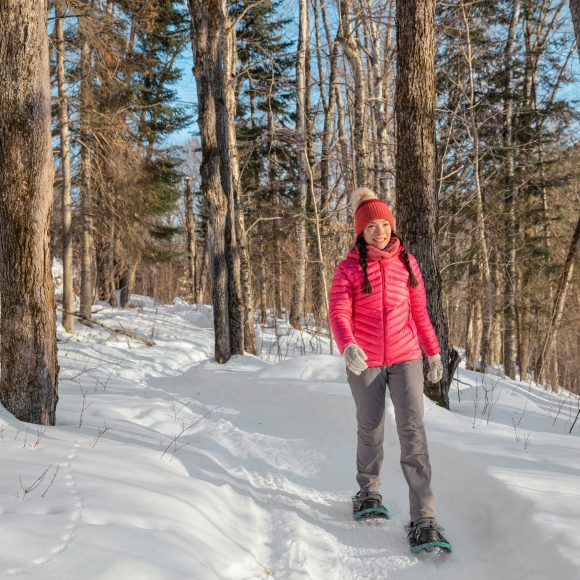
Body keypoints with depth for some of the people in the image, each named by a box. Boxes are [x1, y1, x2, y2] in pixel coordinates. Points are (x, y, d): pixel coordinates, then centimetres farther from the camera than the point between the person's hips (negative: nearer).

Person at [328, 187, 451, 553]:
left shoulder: (406, 262, 5)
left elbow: (419, 311, 12)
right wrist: (347, 346, -31)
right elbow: (339, 312, -13)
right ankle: (370, 492, 36)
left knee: (413, 432, -9)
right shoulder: (349, 268, -3)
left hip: (406, 358, 1)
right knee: (371, 430, 10)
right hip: (365, 362, -1)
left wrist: (434, 351, 12)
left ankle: (424, 520, -8)